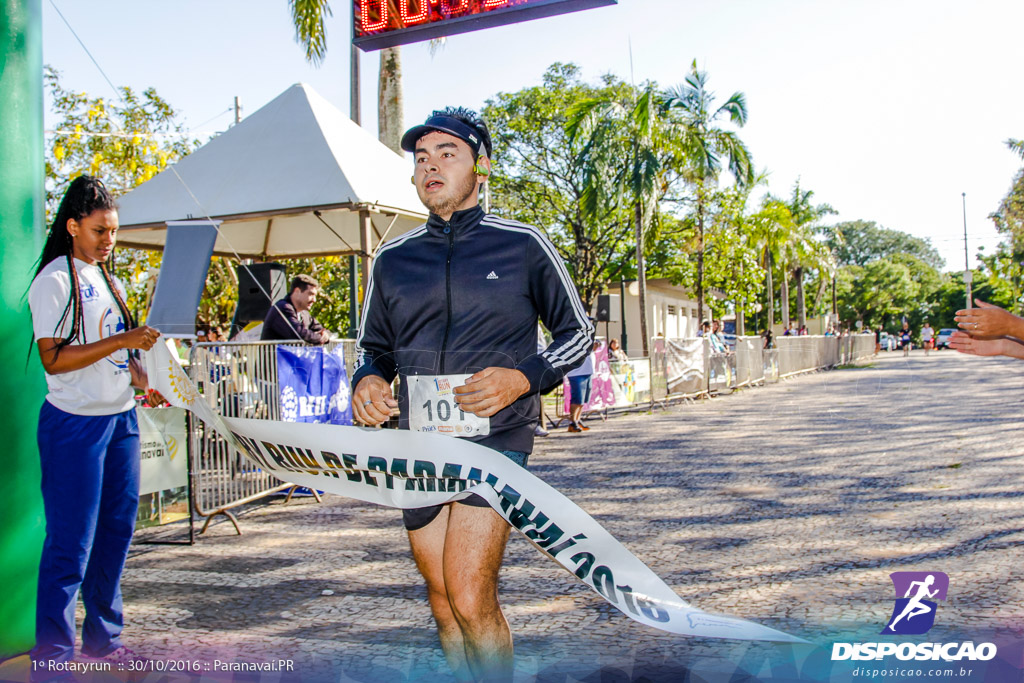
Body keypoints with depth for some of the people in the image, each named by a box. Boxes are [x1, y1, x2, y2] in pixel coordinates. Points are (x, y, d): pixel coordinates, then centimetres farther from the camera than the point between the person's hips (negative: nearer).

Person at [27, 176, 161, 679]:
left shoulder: (109, 280, 15)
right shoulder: (55, 280, -8)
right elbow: (53, 358, -16)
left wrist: (141, 378, 4)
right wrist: (122, 341, -23)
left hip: (121, 418, 8)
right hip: (75, 424, -8)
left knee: (116, 531, 12)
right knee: (71, 543, -3)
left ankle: (103, 638, 26)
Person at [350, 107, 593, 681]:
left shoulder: (522, 245, 1)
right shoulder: (393, 259, 11)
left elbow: (578, 332, 7)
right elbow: (374, 346, 21)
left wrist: (523, 377, -12)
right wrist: (367, 379, -3)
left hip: (495, 437, -4)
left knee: (470, 598, -15)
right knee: (443, 602, 12)